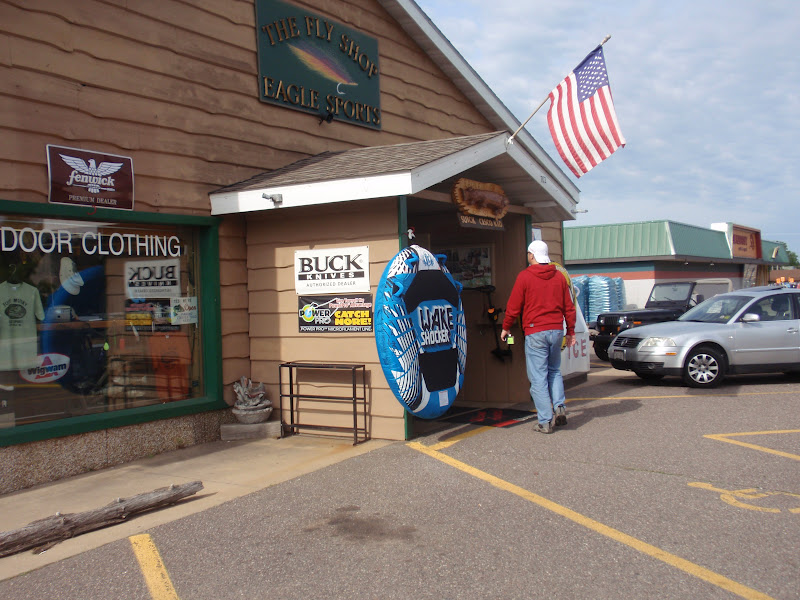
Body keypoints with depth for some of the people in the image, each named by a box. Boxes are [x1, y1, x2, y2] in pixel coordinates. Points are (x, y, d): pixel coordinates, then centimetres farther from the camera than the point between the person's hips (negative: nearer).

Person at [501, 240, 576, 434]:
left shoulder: (525, 276, -5)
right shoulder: (559, 277, 8)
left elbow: (513, 306, -3)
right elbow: (569, 306, 11)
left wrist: (505, 328, 11)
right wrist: (571, 331, 20)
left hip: (535, 332, -5)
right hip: (556, 331, 5)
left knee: (538, 377, -1)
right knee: (554, 371, 21)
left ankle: (545, 421, -3)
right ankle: (559, 406, 3)